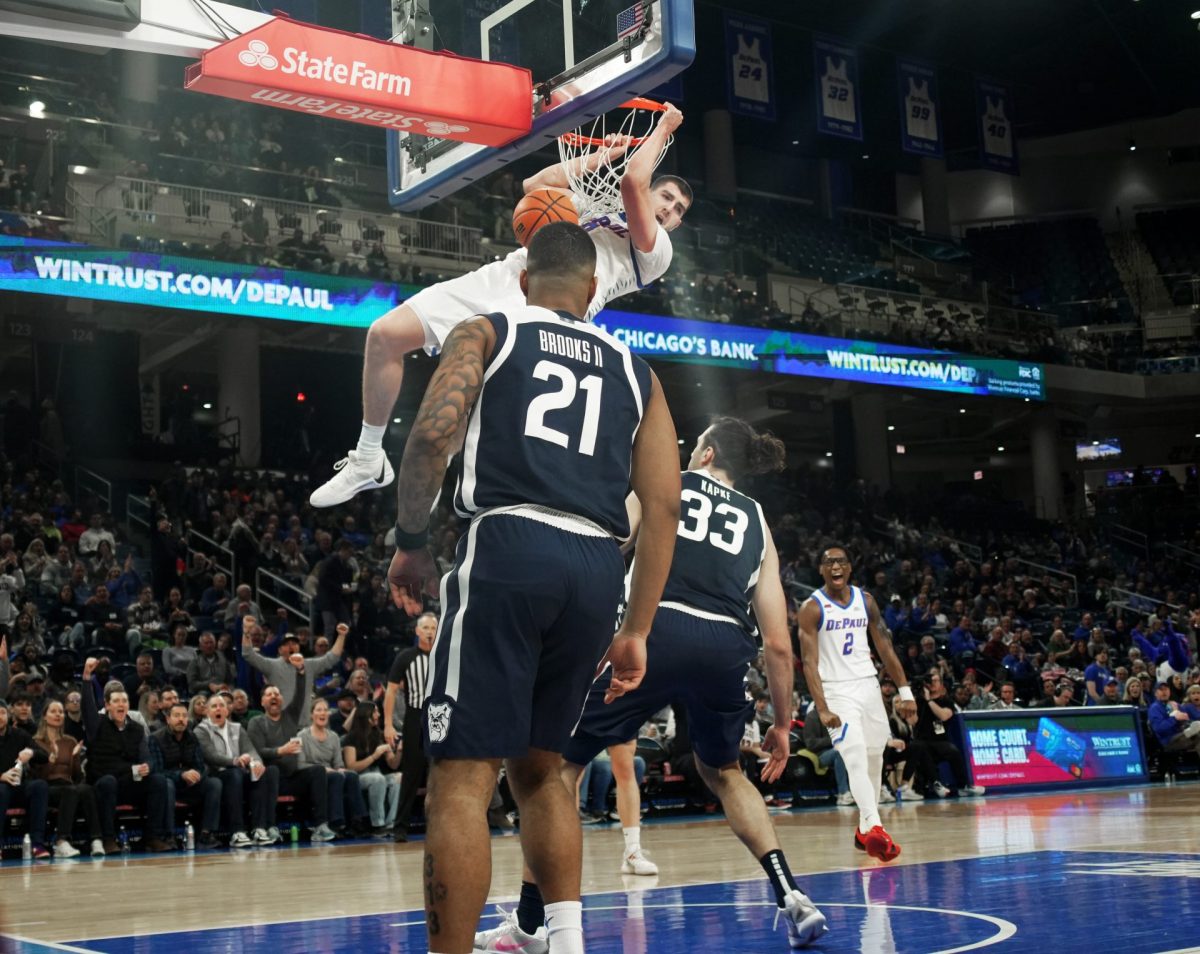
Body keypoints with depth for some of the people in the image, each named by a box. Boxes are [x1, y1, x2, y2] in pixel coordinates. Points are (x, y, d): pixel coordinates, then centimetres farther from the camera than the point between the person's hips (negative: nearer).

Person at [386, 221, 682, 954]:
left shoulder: (485, 333, 13)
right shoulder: (634, 369, 22)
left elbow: (433, 433, -6)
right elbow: (663, 505, 13)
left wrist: (412, 543, 6)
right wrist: (637, 630, 14)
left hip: (509, 549, -4)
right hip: (598, 566, 4)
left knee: (463, 776, -3)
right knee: (538, 767, 20)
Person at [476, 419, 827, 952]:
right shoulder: (757, 521, 26)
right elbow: (778, 643, 20)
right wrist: (781, 724, 29)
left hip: (657, 630, -4)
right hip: (725, 647, 4)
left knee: (562, 760, 12)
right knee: (723, 772, 31)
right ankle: (792, 899, 19)